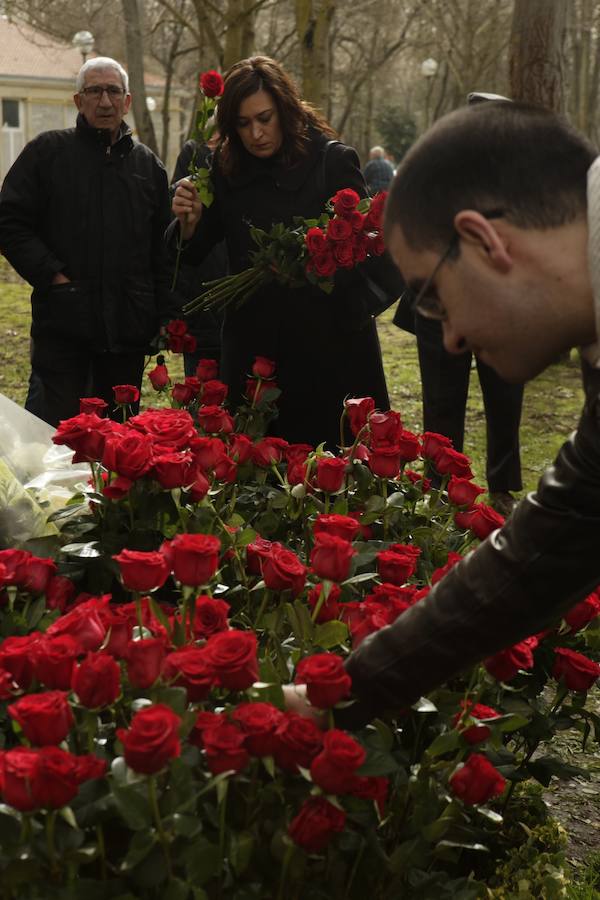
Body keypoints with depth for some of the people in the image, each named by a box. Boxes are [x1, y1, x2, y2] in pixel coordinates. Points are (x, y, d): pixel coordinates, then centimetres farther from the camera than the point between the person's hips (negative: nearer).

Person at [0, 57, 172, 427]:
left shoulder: (148, 164, 14)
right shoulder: (47, 151, 3)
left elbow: (163, 249, 15)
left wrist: (162, 317, 8)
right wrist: (53, 275, -12)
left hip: (129, 327, 3)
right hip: (62, 323, -3)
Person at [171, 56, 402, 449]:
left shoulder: (333, 161, -5)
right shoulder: (226, 170, 4)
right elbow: (195, 253, 10)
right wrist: (189, 222, -12)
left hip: (331, 347, -3)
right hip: (256, 348, 3)